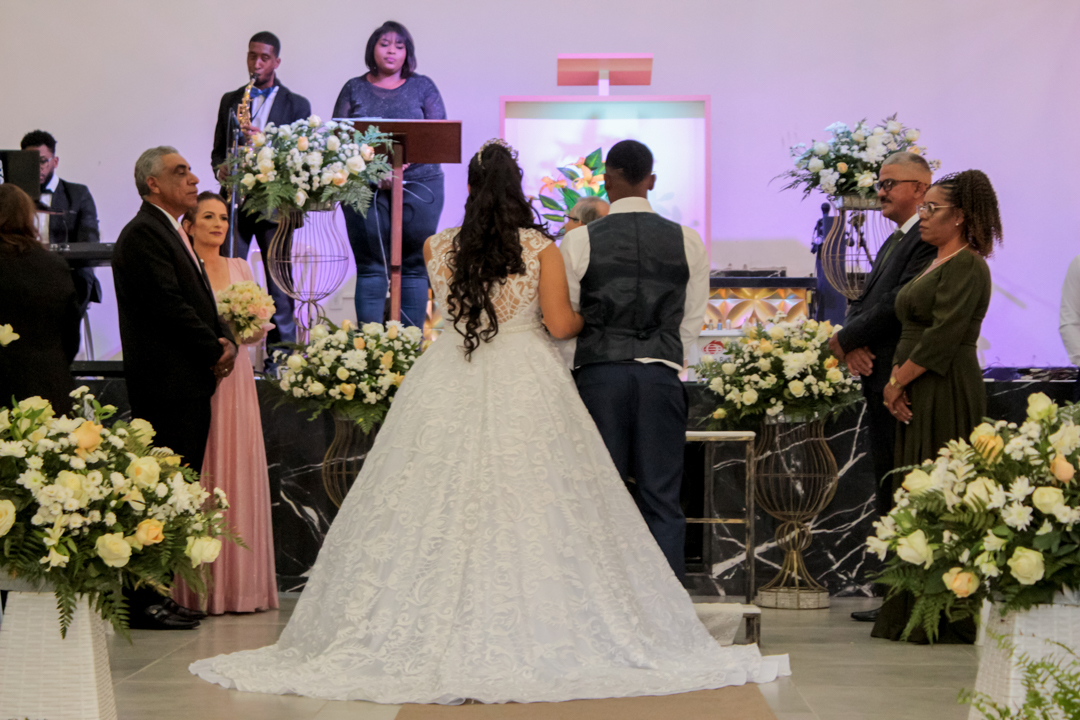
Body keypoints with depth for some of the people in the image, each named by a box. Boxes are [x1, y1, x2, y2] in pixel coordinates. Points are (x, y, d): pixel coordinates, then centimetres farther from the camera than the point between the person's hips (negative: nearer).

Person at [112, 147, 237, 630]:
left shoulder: (171, 234, 22)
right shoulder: (143, 235, -10)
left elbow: (198, 303, 22)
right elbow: (168, 304, -17)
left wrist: (226, 342, 4)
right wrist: (215, 351, -9)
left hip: (190, 386, 10)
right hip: (167, 386, -10)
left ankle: (157, 596, 14)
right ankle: (144, 602, -6)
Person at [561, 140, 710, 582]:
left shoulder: (580, 241, -1)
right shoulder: (687, 242, 5)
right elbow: (692, 320, 10)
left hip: (598, 374, -1)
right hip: (662, 375, 1)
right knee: (662, 502, 4)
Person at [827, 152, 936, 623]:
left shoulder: (930, 240, -11)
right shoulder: (893, 242, 22)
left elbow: (899, 302, -19)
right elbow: (864, 303, 17)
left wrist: (844, 340, -9)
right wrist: (854, 347, -3)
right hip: (880, 380, 10)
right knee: (889, 495, 12)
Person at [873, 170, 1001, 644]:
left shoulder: (966, 266, -12)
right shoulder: (935, 264, 19)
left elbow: (942, 335, -19)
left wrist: (899, 381, -12)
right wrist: (896, 381, 3)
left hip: (947, 396, -10)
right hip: (917, 396, 10)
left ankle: (949, 619, -4)